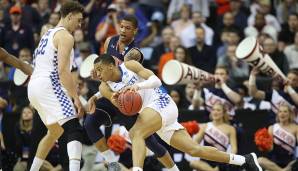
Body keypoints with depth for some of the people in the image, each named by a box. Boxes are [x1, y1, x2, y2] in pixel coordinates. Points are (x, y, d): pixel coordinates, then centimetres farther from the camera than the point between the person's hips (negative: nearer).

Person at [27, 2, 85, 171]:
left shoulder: (48, 34, 23)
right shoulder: (65, 36, -7)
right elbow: (63, 70, -17)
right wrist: (76, 98, -16)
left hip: (34, 86, 10)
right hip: (49, 85, -10)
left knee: (55, 131, 27)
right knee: (74, 130, -17)